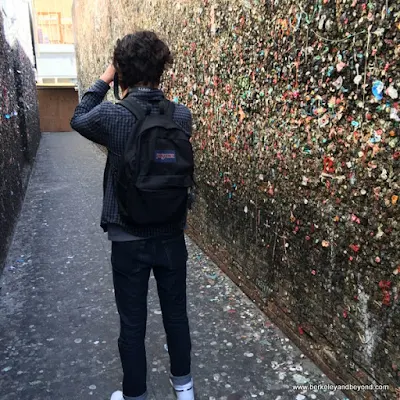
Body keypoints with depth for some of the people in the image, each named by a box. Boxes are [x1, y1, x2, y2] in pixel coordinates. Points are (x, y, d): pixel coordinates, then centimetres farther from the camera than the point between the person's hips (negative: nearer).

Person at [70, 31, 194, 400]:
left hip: (128, 239, -3)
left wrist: (104, 80, 11)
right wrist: (136, 96, 10)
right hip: (172, 236, 3)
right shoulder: (182, 116, -7)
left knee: (132, 324, 14)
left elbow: (78, 120, 7)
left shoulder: (112, 116, -16)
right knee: (176, 314, 20)